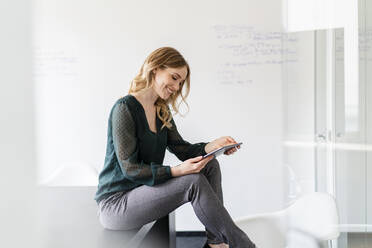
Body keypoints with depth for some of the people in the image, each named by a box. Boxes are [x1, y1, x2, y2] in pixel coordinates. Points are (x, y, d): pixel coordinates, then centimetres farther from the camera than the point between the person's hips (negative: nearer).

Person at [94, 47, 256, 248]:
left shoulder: (161, 111, 12)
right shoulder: (125, 108, -16)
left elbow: (182, 149, 6)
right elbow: (130, 169, -21)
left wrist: (213, 146, -13)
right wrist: (177, 171, -31)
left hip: (143, 192, 9)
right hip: (115, 204, -9)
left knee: (210, 165, -3)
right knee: (193, 181, -25)